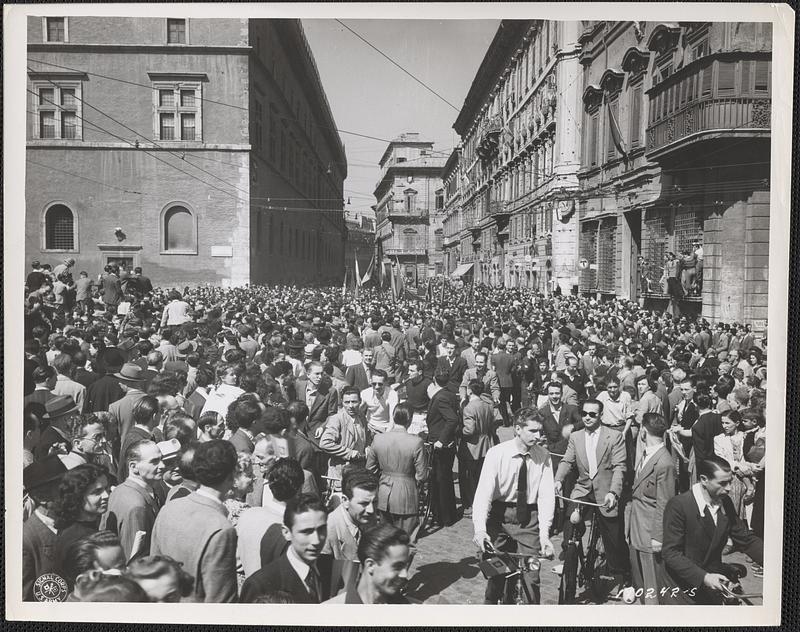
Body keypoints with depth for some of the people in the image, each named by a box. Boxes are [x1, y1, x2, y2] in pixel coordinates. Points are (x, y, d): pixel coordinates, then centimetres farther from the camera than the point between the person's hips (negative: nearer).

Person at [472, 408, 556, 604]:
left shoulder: (543, 456, -7)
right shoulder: (497, 453, -15)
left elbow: (546, 495, -10)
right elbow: (483, 492, -21)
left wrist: (544, 534, -20)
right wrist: (480, 529, -34)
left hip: (529, 518, 1)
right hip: (499, 516, -1)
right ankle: (490, 603, 30)